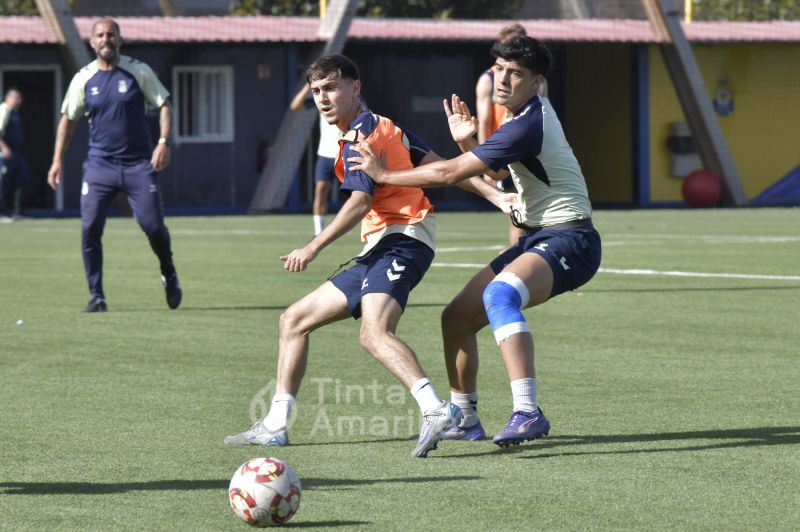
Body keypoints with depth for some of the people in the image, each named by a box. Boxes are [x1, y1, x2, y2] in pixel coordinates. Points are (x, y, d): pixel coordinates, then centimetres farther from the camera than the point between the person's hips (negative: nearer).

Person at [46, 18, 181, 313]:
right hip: (99, 164, 1)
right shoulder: (83, 78, 3)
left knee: (153, 226, -7)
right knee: (90, 229, -9)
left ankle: (169, 275, 22)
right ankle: (97, 296, 1)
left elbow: (164, 105, 3)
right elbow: (68, 119, 12)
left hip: (138, 164, -1)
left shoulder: (138, 71, 0)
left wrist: (164, 141, -12)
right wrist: (57, 161, 7)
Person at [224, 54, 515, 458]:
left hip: (399, 242, -11)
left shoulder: (360, 136, -7)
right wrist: (494, 194, 16)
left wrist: (314, 248, -21)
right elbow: (441, 167, 19)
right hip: (379, 251, 11)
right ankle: (275, 426, 17)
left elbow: (360, 202, -19)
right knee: (293, 321, 15)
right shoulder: (382, 127, 22)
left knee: (374, 333, -35)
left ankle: (436, 410, -54)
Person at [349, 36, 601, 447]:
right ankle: (463, 418, 28)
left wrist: (383, 175, -8)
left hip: (568, 241, -11)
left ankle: (527, 413, -46)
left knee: (499, 295, -38)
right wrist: (467, 142, 9)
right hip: (537, 238, 11)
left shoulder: (526, 126, -21)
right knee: (456, 317, 11)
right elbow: (499, 173, 27)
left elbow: (449, 173, -19)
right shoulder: (533, 110, 11)